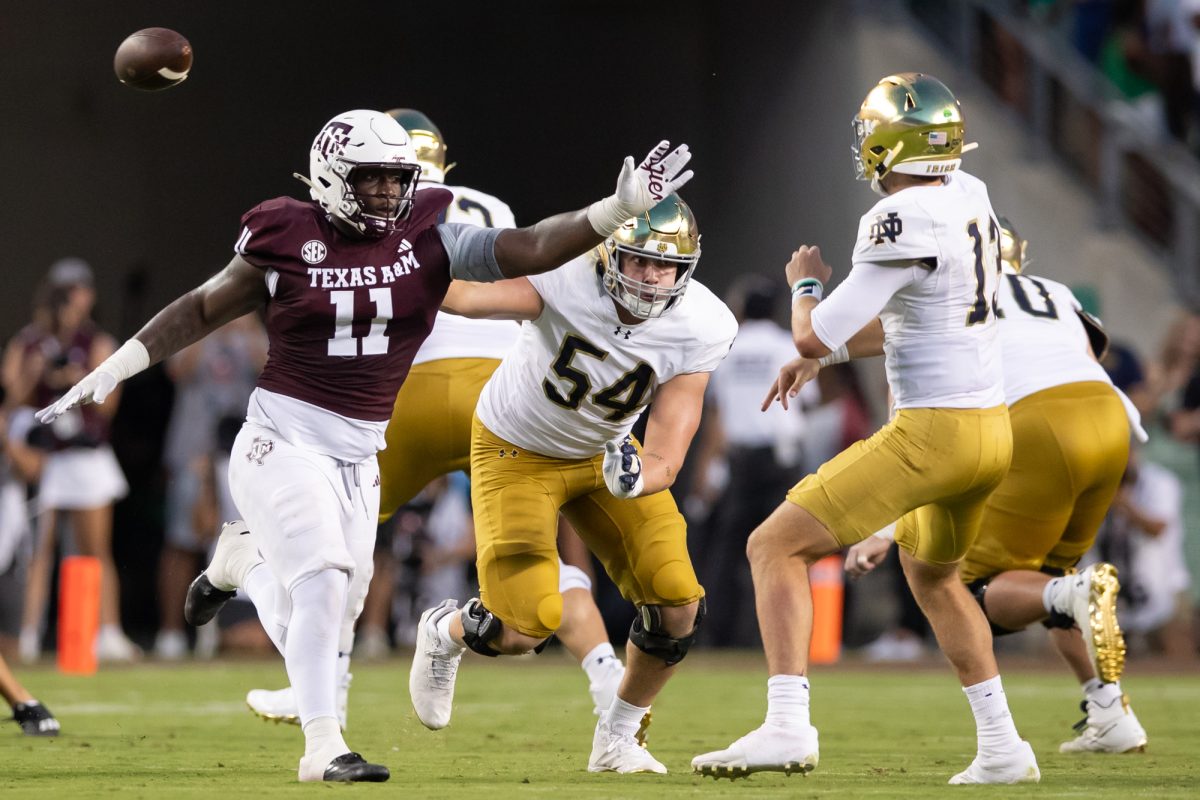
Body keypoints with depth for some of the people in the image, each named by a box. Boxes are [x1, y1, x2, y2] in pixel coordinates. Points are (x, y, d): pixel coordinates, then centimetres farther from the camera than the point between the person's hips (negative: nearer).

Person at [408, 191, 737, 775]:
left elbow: (666, 459, -27)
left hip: (603, 454, 4)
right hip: (517, 451, -4)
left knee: (678, 606, -10)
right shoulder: (569, 280, -32)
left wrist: (636, 478, -49)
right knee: (524, 629, -14)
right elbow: (466, 297, -44)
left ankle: (616, 738, 16)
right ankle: (443, 634, 24)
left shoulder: (697, 330, -23)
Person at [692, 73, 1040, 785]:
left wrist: (805, 283, 5)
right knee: (932, 571, 32)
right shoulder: (970, 198, 8)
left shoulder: (904, 222, -18)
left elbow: (815, 334, -16)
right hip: (994, 431, 9)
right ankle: (1002, 748, 30)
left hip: (931, 434, -9)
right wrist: (826, 357, 22)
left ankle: (788, 725, -20)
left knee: (776, 547, -5)